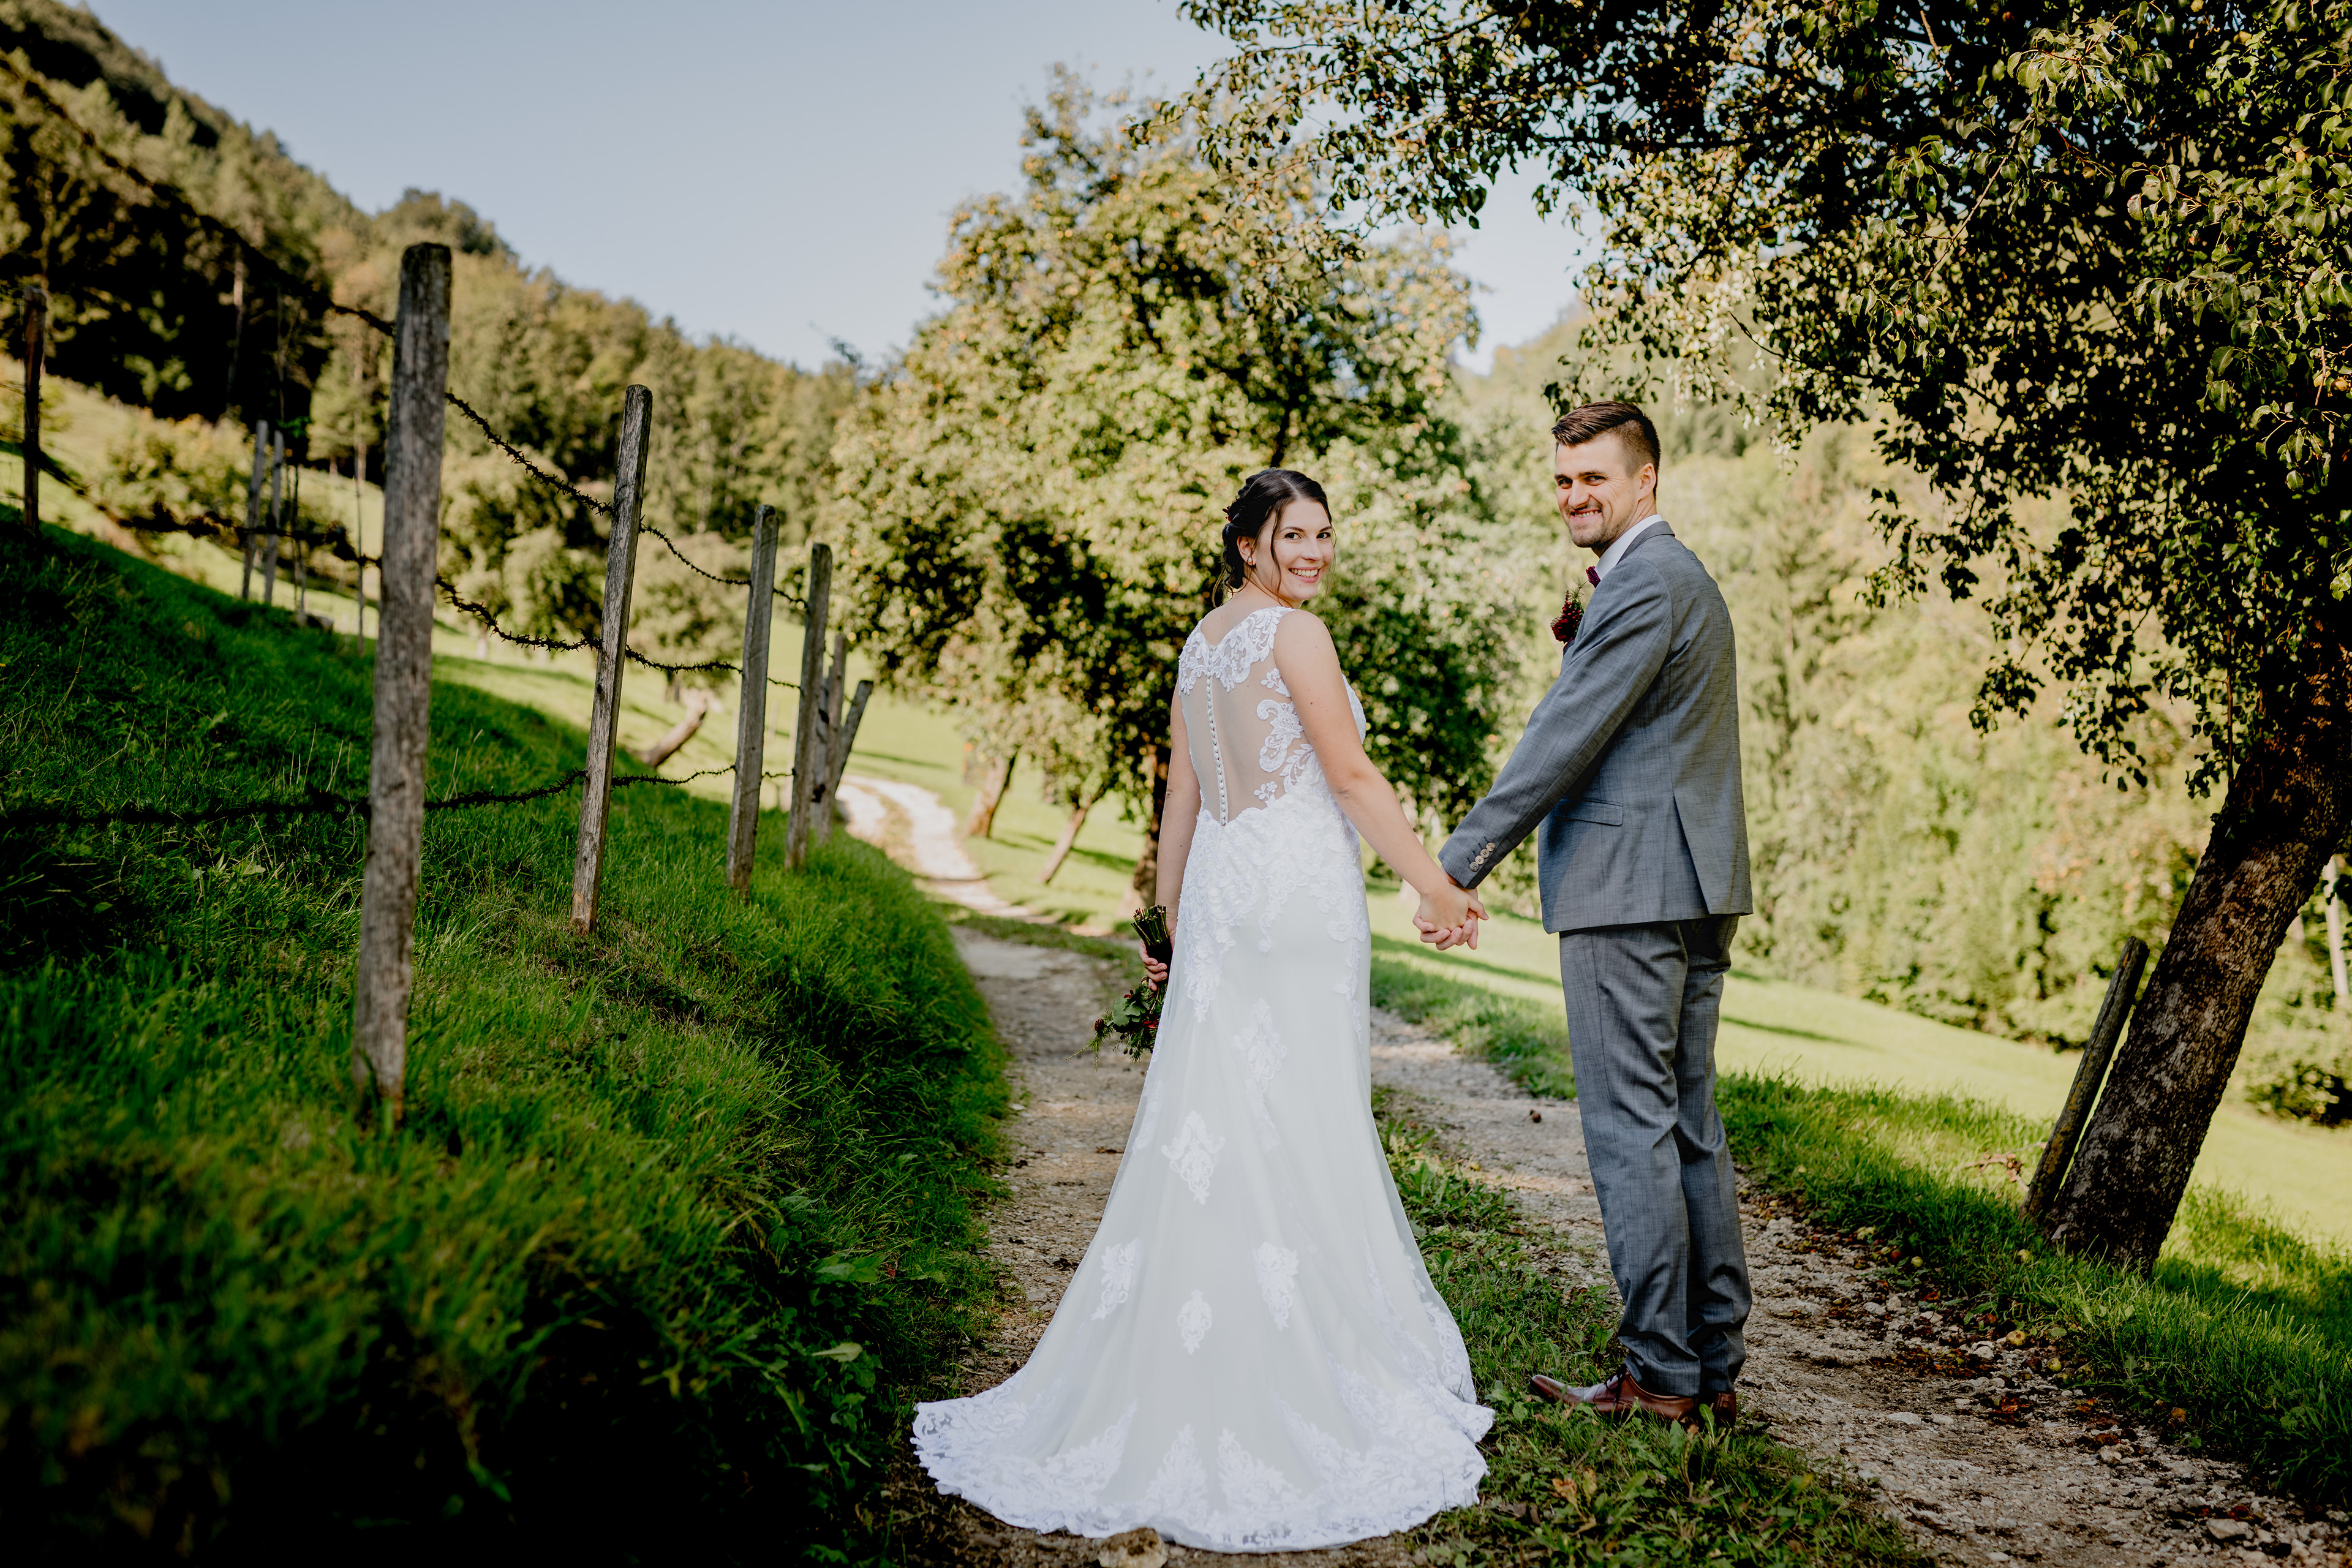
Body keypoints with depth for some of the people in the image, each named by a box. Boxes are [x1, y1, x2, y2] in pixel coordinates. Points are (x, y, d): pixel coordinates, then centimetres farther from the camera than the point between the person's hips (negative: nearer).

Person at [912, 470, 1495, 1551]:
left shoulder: (1200, 643, 17)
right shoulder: (1293, 632, -7)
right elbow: (1352, 777, -11)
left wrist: (1174, 920, 23)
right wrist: (1436, 887, -6)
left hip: (1219, 890, 8)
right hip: (1298, 885, -8)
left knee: (1211, 1126, 10)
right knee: (1294, 1129, -2)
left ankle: (1180, 1372, 16)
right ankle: (1294, 1375, 6)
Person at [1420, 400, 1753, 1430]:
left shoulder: (1646, 583, -12)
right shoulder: (1683, 576, 21)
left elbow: (1567, 737, -18)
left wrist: (1458, 864, -17)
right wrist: (1583, 645, 9)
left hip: (1630, 891, -11)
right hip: (1694, 891, 11)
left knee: (1632, 1130, -5)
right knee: (1689, 1126, 12)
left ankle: (1660, 1378, 3)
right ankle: (1714, 1368, 20)